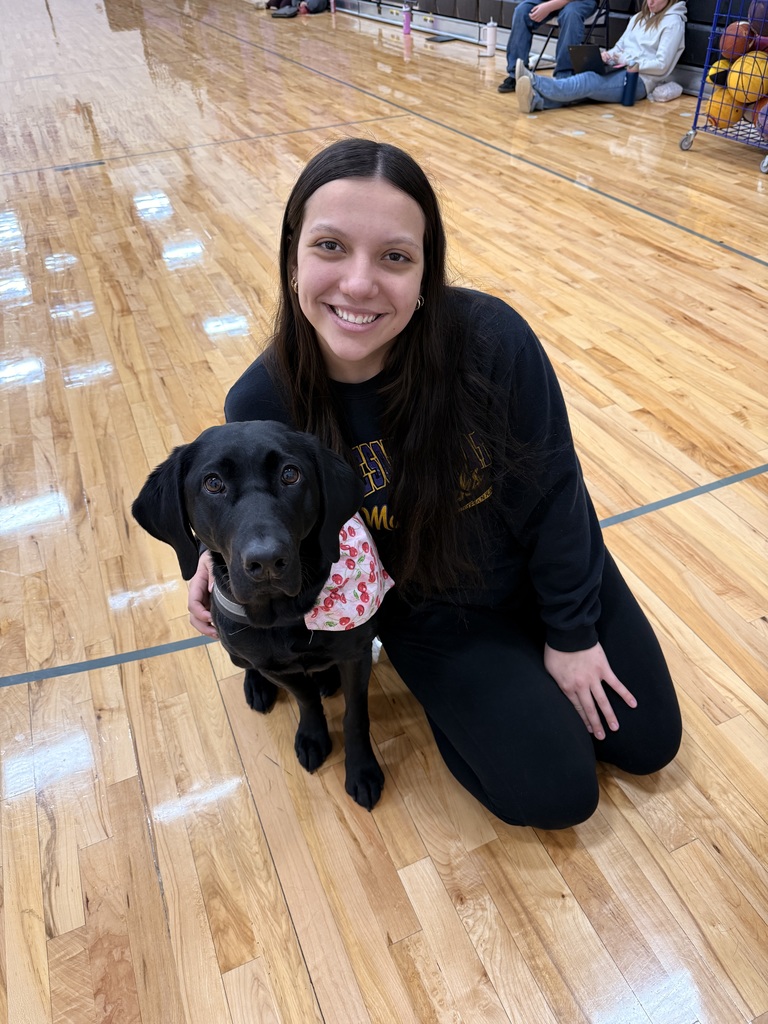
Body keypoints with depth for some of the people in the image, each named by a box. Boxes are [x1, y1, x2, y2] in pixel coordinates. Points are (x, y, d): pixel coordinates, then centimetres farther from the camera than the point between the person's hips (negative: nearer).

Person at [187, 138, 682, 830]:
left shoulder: (491, 338, -29)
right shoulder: (263, 405, -24)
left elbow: (554, 492, -16)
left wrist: (571, 632, -7)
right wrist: (229, 560, -23)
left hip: (547, 569, 2)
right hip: (430, 612, -1)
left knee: (649, 742, 13)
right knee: (554, 792, -5)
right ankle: (447, 695, 19)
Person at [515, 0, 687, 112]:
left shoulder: (673, 23, 0)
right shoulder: (639, 17, 24)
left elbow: (662, 65, -8)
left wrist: (632, 64, -15)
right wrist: (608, 56, -1)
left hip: (639, 80, -7)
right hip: (620, 73, 7)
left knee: (588, 81, -31)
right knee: (586, 82, -25)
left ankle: (534, 82, -51)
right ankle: (537, 100, -52)